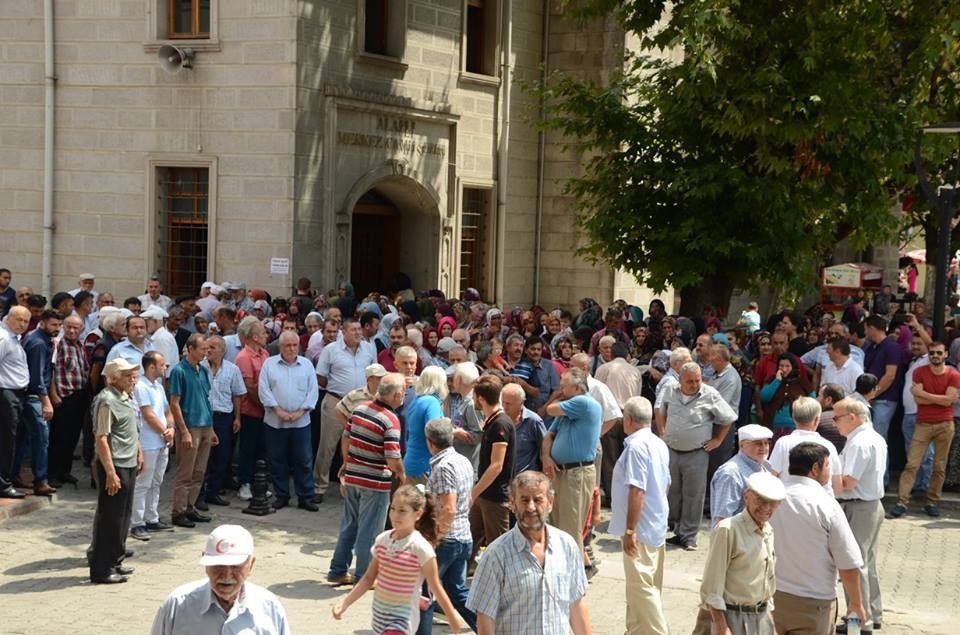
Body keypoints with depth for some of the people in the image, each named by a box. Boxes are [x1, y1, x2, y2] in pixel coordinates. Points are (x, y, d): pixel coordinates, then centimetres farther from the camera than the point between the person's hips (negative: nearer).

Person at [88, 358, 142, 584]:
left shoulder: (125, 397, 12)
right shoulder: (107, 401, -18)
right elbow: (101, 439, -22)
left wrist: (138, 453, 23)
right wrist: (110, 473, -24)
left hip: (129, 464, 10)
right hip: (114, 466, -10)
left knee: (123, 516, 16)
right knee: (109, 518, -3)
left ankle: (114, 562, 27)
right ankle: (101, 570, 4)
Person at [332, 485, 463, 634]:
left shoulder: (421, 548, -17)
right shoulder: (382, 540, -1)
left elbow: (436, 588, -11)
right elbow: (368, 578, 7)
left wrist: (453, 619, -5)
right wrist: (344, 603, 0)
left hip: (403, 616, -7)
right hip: (380, 611, 7)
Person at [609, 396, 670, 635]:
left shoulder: (636, 446, -20)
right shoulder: (659, 444, 9)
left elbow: (637, 491, -24)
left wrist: (630, 530, -22)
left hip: (640, 528, -10)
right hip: (657, 525, 10)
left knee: (641, 586, -5)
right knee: (649, 585, 16)